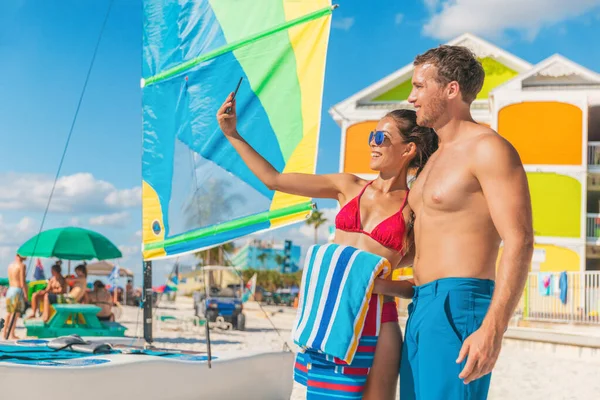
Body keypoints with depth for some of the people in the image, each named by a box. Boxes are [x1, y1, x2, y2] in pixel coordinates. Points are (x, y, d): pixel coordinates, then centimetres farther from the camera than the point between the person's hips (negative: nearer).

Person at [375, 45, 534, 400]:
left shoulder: (488, 148, -8)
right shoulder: (436, 158, 21)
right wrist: (398, 285, 13)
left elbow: (520, 243, -16)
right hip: (422, 307, 9)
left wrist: (493, 329, -24)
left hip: (459, 305, -9)